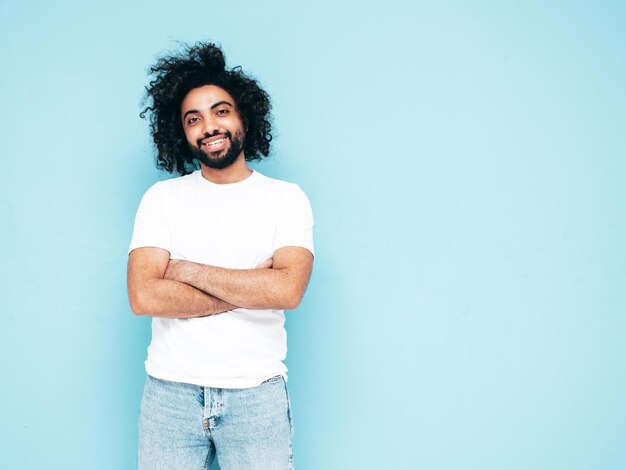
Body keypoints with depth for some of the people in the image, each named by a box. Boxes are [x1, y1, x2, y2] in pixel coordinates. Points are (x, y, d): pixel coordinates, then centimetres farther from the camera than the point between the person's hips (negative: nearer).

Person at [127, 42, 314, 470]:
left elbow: (288, 289, -15)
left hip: (257, 395, -1)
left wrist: (189, 270, -11)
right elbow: (143, 296, -10)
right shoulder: (162, 198, 3)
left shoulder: (287, 198, 0)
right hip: (170, 391, 1)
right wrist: (251, 290, -11)